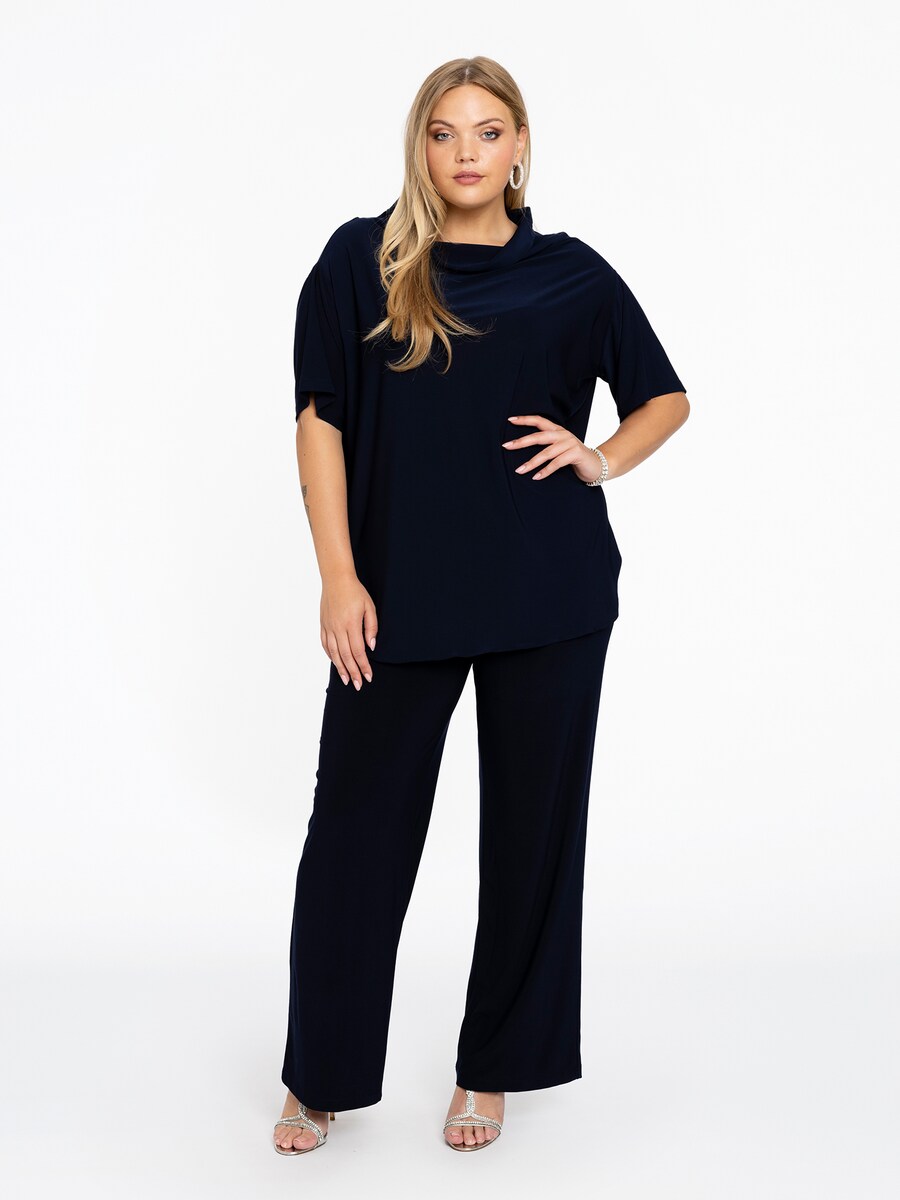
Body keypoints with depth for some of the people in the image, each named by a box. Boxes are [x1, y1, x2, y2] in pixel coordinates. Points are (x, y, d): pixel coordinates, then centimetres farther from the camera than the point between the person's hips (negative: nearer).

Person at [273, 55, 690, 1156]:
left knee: (531, 823, 8)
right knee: (357, 824, 3)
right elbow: (321, 418, -1)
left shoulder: (570, 273, 6)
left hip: (549, 598, 1)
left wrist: (602, 460, -4)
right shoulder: (360, 260, 3)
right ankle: (320, 1075, 22)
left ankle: (493, 1068, 26)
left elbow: (665, 396, 16)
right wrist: (338, 577, -9)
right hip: (399, 594, -1)